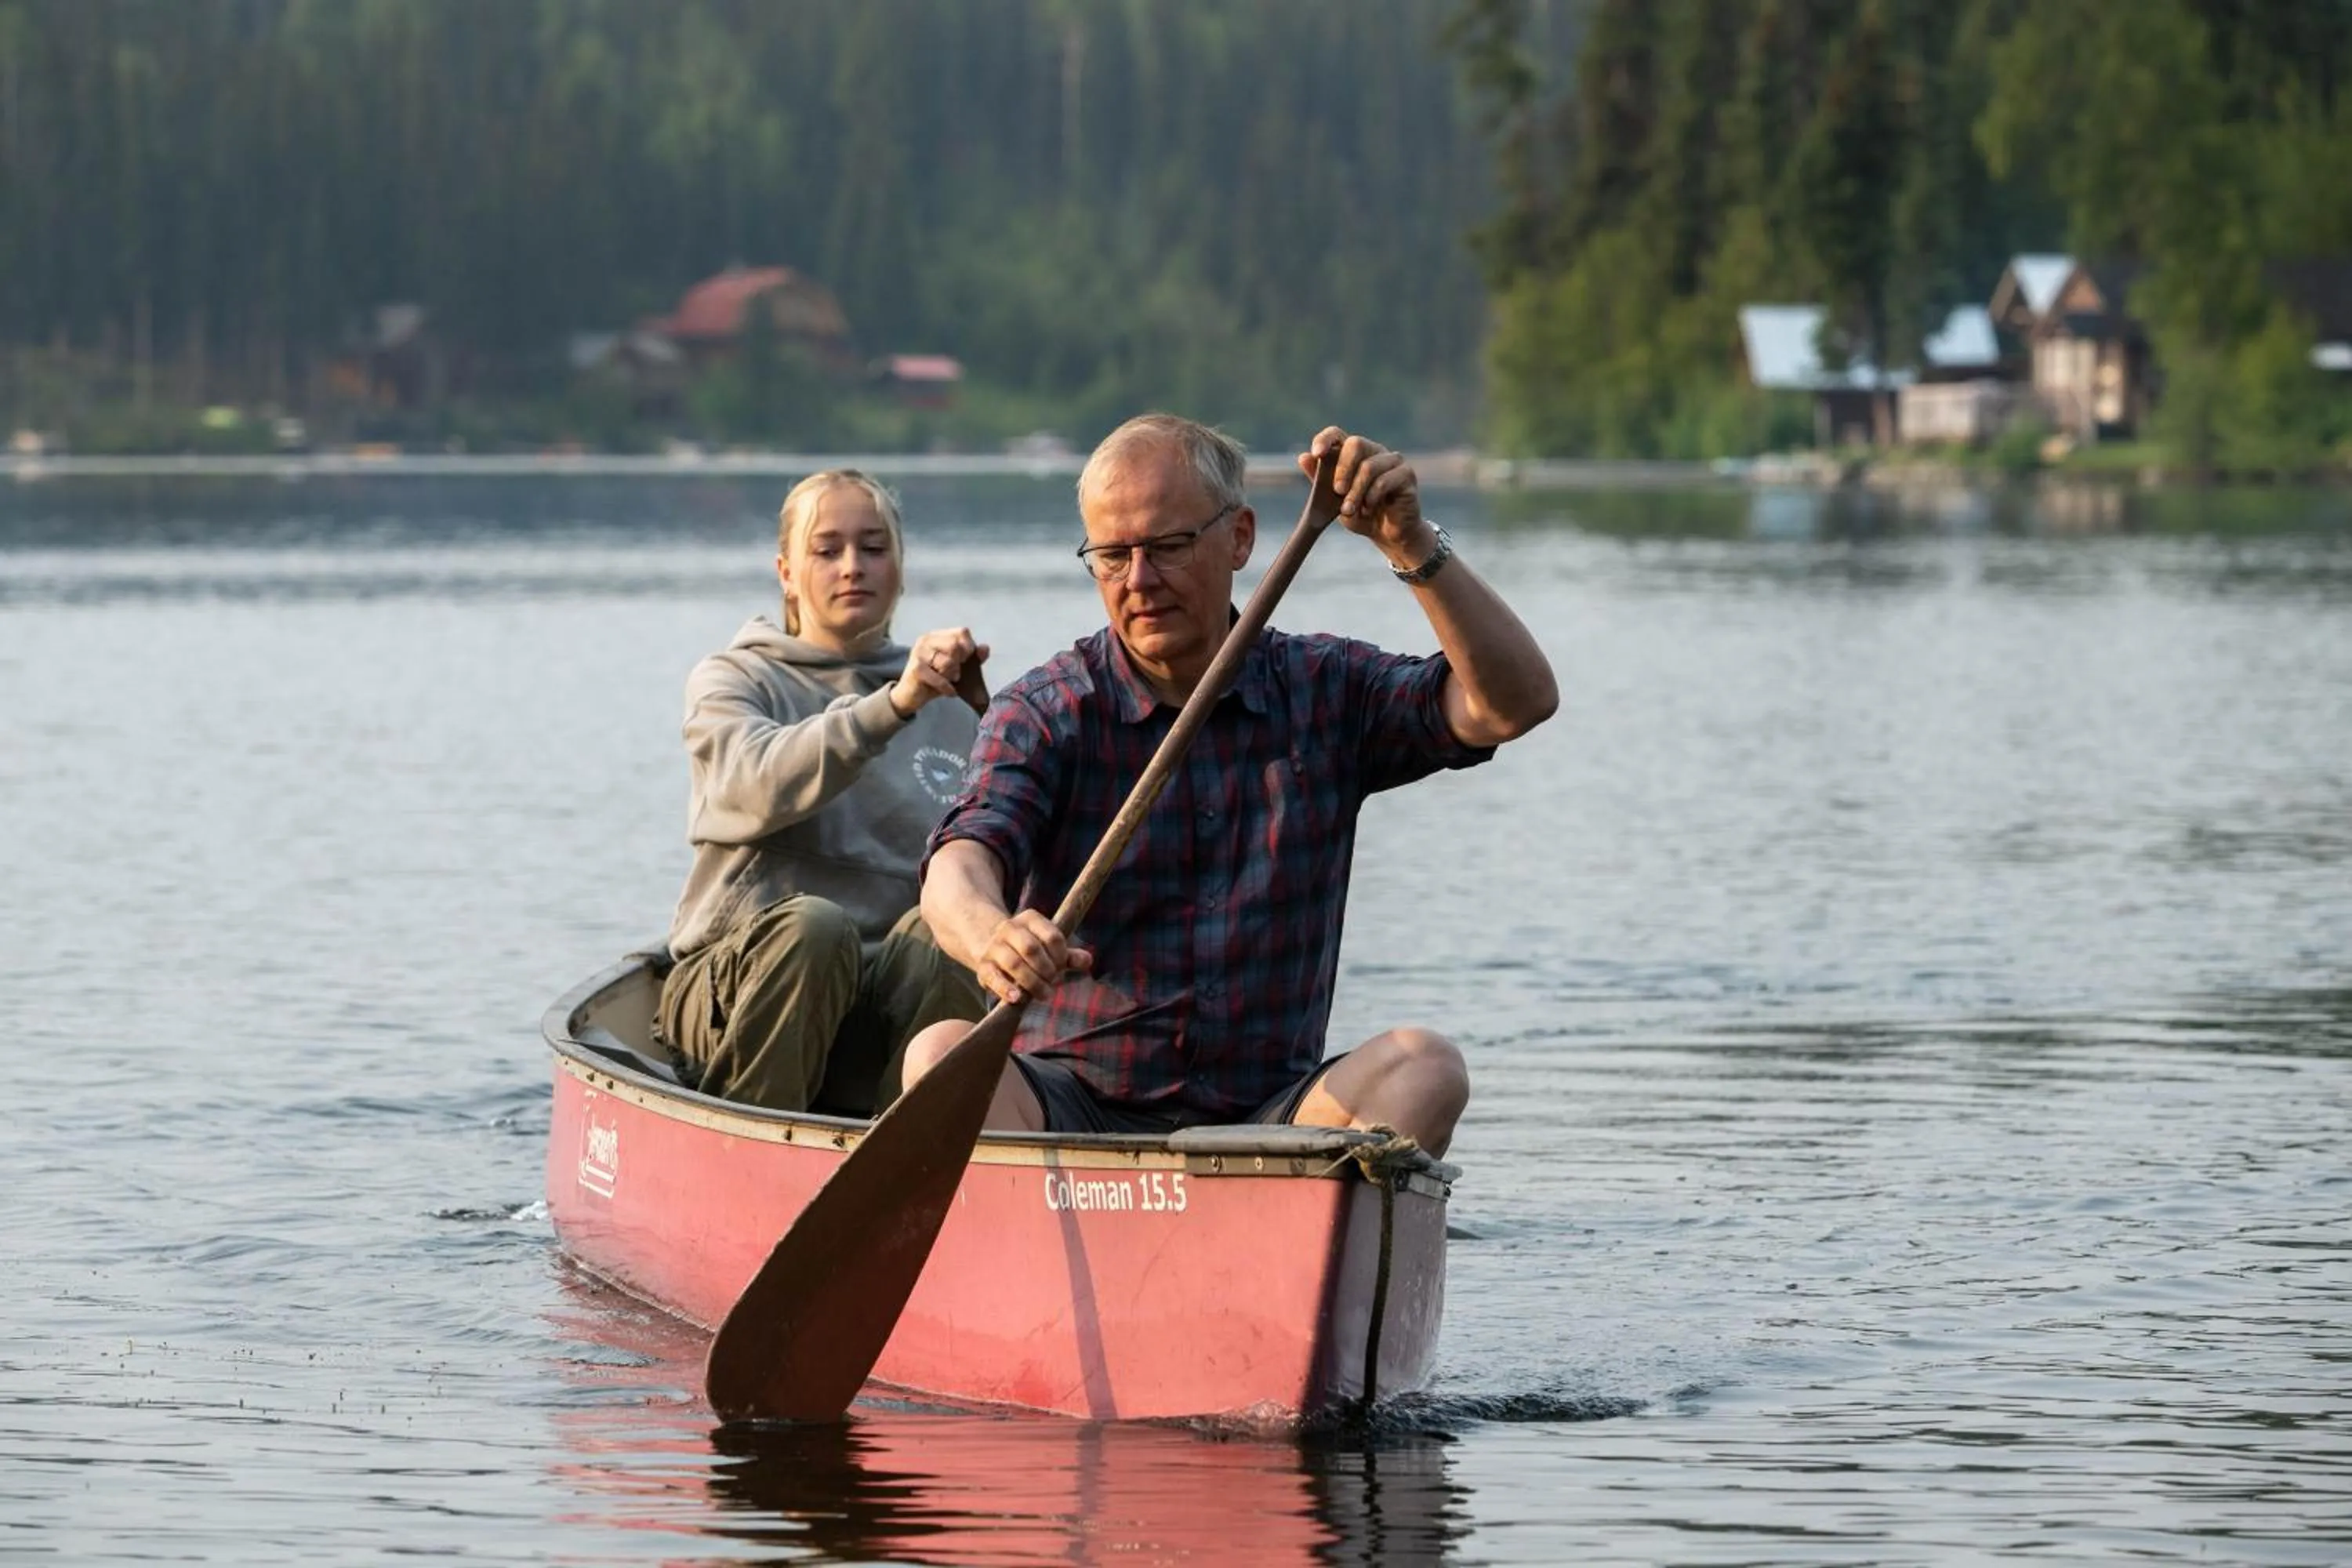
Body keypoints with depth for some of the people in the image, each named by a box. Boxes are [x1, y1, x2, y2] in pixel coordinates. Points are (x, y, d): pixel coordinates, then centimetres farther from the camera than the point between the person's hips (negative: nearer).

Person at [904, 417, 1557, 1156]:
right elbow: (960, 867, -16)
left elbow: (1517, 702, -3)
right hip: (1074, 1111, -1)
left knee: (1423, 1068, -26)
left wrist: (1412, 545, -16)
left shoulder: (1324, 692, 10)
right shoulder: (1046, 714, 3)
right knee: (946, 1051, -31)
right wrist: (994, 938, -41)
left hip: (1261, 1119, 1)